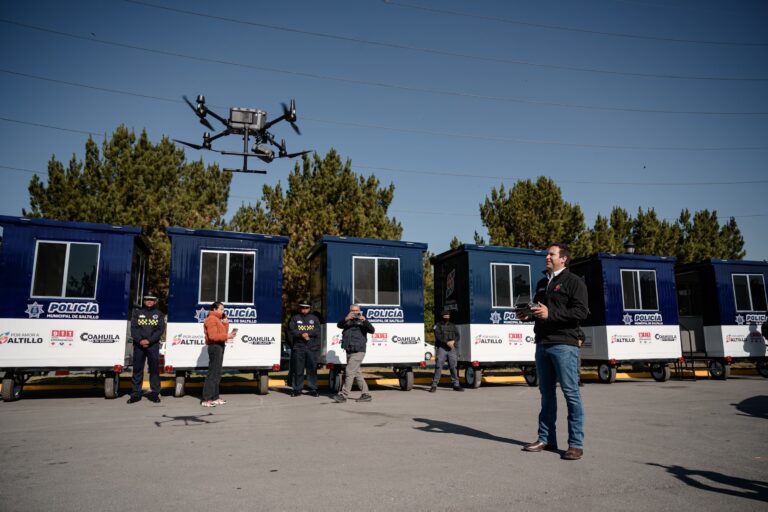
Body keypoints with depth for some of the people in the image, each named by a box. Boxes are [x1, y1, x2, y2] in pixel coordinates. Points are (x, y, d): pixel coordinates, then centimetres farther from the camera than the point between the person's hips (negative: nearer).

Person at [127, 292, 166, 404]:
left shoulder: (159, 314, 9)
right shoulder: (138, 312, 11)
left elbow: (160, 330, -1)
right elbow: (133, 328, 2)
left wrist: (149, 340, -14)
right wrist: (140, 340, -13)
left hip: (153, 345, -1)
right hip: (138, 344, 1)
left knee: (154, 369, 0)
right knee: (137, 369, 2)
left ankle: (154, 393, 6)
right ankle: (136, 393, 8)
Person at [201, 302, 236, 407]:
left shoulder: (217, 319, 21)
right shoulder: (211, 319, -9)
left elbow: (222, 332, 15)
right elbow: (212, 336, -19)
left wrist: (225, 323, 3)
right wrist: (227, 336, -22)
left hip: (219, 347, 10)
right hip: (215, 347, -10)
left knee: (217, 373, 13)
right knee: (212, 373, -11)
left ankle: (215, 397, 18)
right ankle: (206, 400, -10)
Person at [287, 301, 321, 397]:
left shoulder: (314, 318, 15)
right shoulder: (294, 318, 11)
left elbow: (317, 330, 1)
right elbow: (291, 330, -3)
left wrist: (308, 333, -14)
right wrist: (301, 334, -16)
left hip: (312, 348, 1)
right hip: (298, 347, -1)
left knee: (312, 369, 2)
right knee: (298, 369, -1)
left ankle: (313, 389, 9)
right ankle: (297, 389, 6)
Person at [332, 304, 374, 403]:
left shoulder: (362, 322, 2)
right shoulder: (347, 321, 14)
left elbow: (372, 330, -11)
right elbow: (339, 325, -6)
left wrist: (364, 321, -25)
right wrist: (346, 319, -25)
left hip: (358, 352, -6)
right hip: (349, 352, 6)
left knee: (349, 372, -10)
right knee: (357, 373, 10)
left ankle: (343, 395, -5)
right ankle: (366, 395, 18)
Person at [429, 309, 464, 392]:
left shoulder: (453, 326, 18)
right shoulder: (438, 326, 5)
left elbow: (458, 336, 6)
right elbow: (438, 336, -10)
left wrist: (453, 341, -15)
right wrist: (447, 342, -21)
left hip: (452, 348, 3)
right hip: (441, 348, -3)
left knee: (453, 366, 4)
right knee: (438, 366, -8)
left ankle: (456, 385, 12)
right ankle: (434, 385, -6)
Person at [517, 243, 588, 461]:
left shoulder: (574, 281, -2)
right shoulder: (542, 283, 20)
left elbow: (581, 311, -13)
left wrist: (551, 313, -20)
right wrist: (528, 314, 6)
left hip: (564, 344, -7)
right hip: (542, 344, 7)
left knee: (571, 393, -4)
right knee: (546, 392, 11)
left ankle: (576, 444, 2)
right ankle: (546, 439, 18)